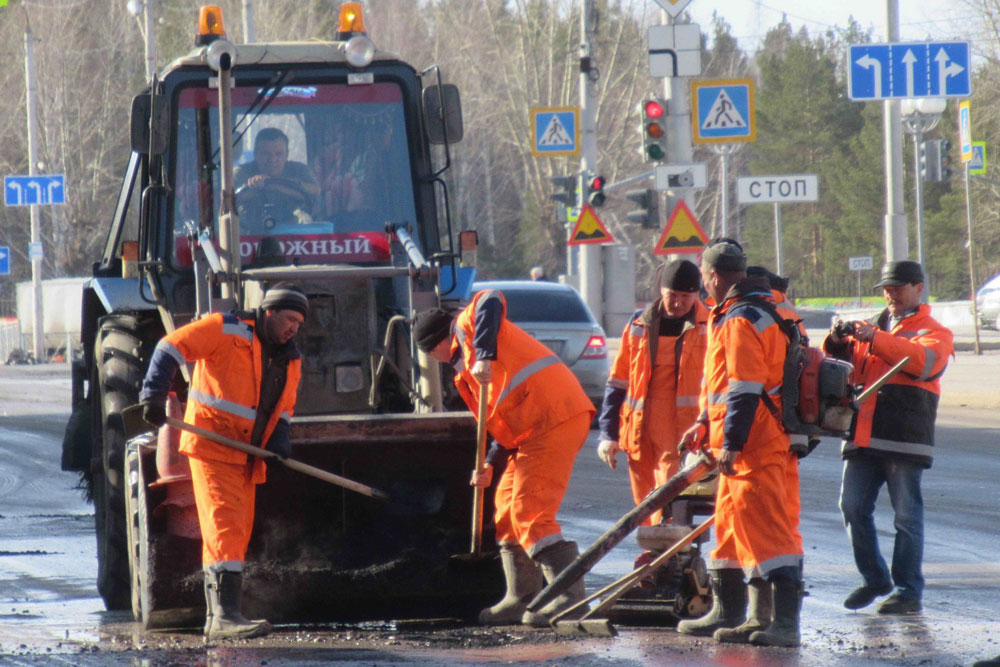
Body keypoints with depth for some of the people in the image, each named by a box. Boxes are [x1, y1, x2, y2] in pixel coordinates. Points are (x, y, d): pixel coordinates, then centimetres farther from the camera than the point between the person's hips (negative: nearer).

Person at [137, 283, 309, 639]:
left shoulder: (290, 360, 13)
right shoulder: (227, 331, -10)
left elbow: (283, 409, 19)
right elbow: (171, 348, -11)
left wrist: (278, 441, -1)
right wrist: (154, 395, -21)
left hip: (246, 457, 8)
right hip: (211, 445, -8)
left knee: (238, 533, 13)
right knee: (225, 525, -19)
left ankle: (215, 617, 24)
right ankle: (225, 615, -27)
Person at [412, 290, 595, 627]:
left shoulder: (467, 324, 4)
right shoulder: (464, 370, 29)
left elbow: (490, 302, -21)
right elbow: (506, 421, 27)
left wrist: (485, 356, -26)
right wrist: (491, 464, 16)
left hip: (555, 418, -10)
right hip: (534, 428, 10)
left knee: (529, 511, -13)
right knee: (507, 506, 16)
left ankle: (570, 596, -17)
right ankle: (522, 598, 19)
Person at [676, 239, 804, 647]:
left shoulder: (741, 321, -17)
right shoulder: (741, 313, 18)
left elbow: (746, 389, -22)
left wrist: (731, 444, -22)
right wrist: (705, 425, 27)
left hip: (754, 445, -11)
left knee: (766, 525, -14)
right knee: (730, 520, 19)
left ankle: (786, 621, -19)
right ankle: (727, 611, 29)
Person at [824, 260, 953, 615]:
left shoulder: (935, 333, 7)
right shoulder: (870, 327, 23)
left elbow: (922, 360, -14)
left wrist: (874, 339, -24)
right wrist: (837, 343, -7)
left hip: (905, 438, -5)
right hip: (863, 436, 5)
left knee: (907, 514, -4)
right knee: (853, 507, 1)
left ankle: (908, 590, 1)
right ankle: (874, 579, 16)